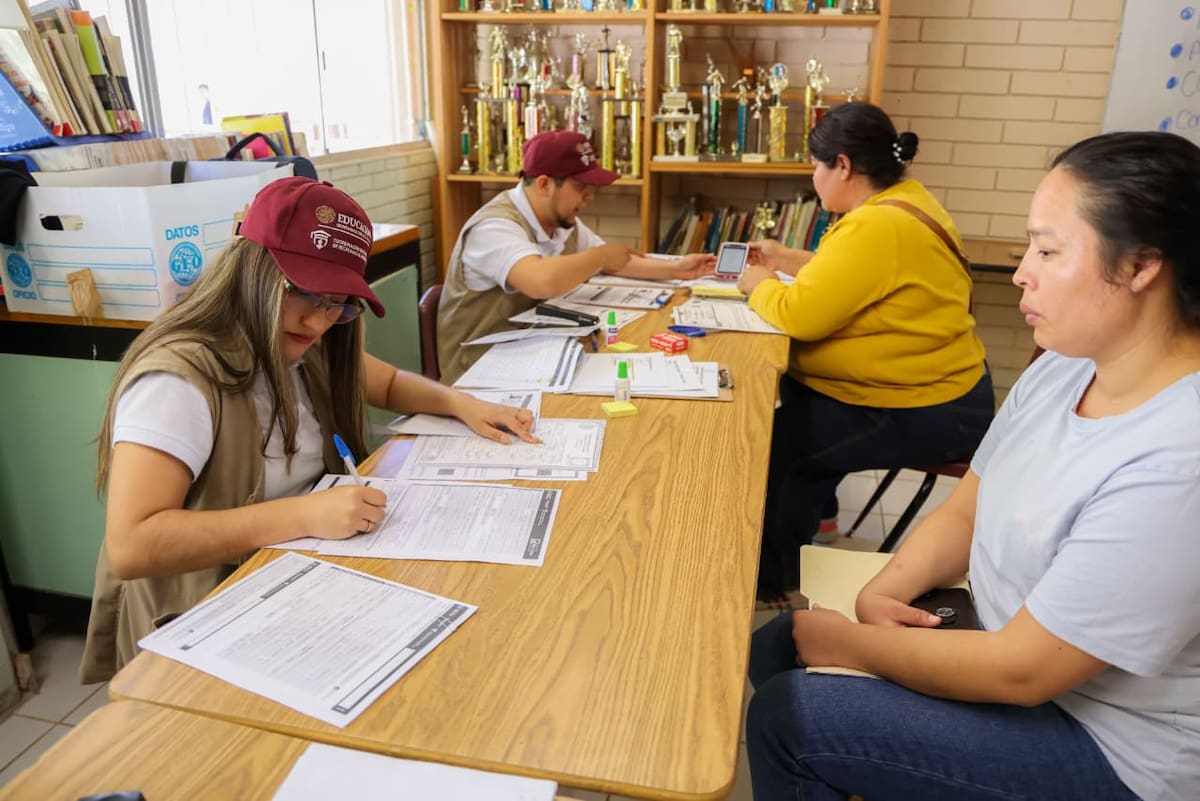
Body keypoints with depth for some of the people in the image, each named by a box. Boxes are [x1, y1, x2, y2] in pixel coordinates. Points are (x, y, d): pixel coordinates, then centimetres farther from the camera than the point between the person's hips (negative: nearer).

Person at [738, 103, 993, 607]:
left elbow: (798, 313, -27)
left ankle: (773, 580, 9)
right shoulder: (901, 198, 7)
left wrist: (759, 284, -8)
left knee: (770, 444, -12)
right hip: (929, 387, 10)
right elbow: (844, 276, 22)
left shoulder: (877, 228, -26)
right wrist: (787, 261, 14)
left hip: (925, 414, -10)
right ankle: (811, 511, 29)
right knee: (789, 400, 12)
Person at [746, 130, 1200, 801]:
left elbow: (1020, 672, -27)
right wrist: (884, 593, -11)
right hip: (1008, 637, 7)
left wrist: (851, 643, -15)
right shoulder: (1064, 368, -5)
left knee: (786, 720, -12)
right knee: (774, 652, 6)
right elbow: (965, 512, 5)